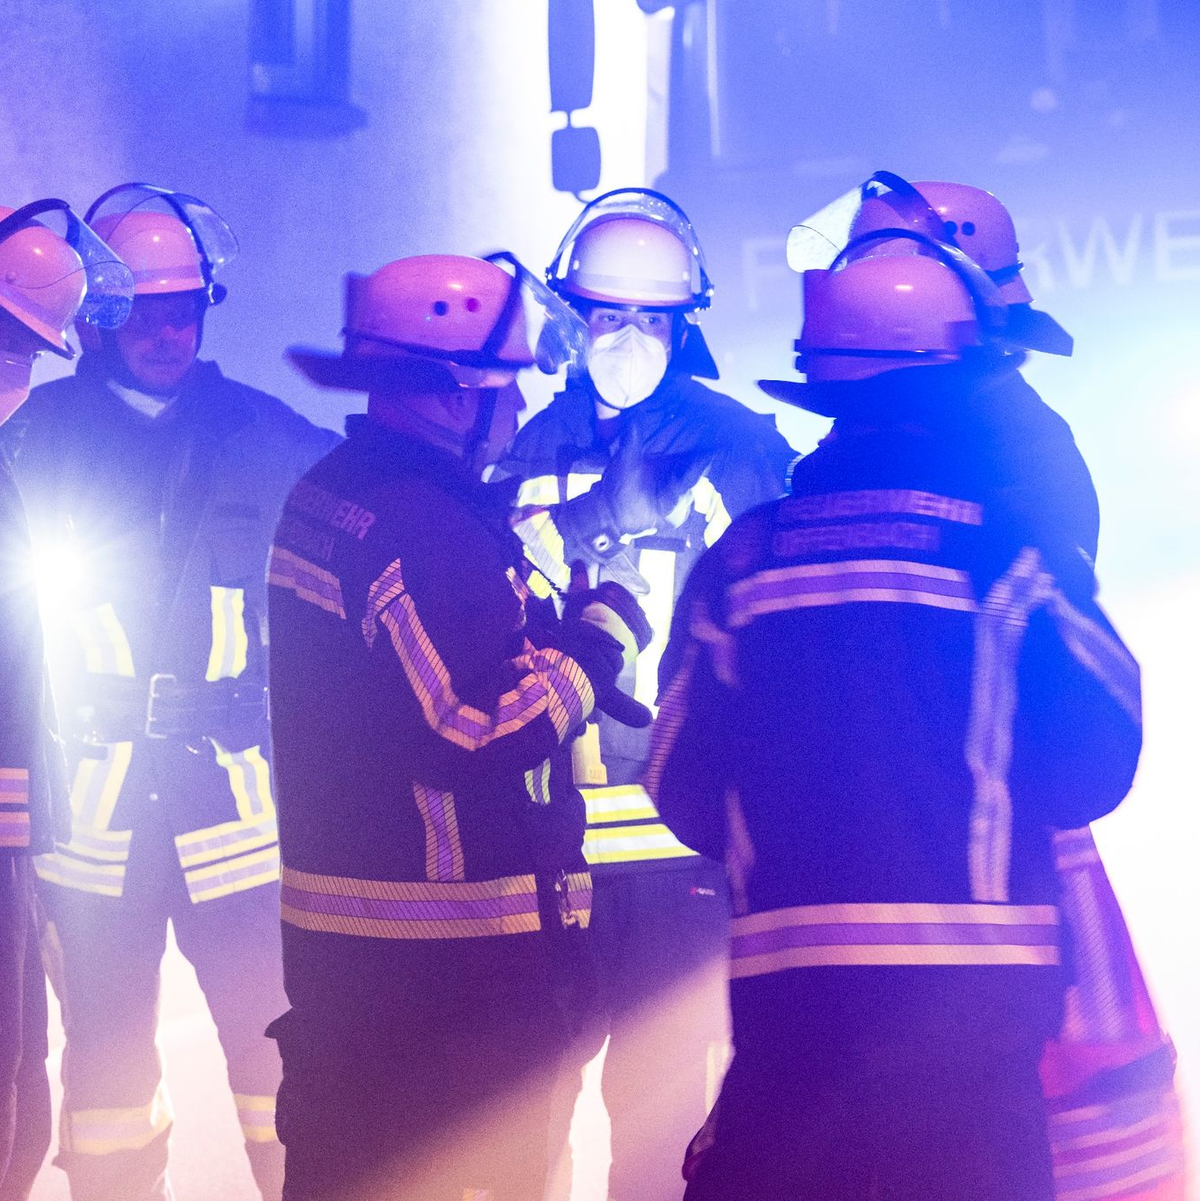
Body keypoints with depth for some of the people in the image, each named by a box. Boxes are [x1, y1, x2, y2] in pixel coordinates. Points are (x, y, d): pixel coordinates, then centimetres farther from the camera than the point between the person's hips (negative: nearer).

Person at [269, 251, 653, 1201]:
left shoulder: (327, 493, 10)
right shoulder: (425, 533, -22)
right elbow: (479, 730, -26)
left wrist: (562, 631, 4)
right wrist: (602, 633, -13)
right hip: (452, 942, -10)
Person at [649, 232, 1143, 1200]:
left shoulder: (740, 558, 2)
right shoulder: (1007, 547, -6)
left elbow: (685, 791, 5)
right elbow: (1095, 766, -4)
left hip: (785, 984, 3)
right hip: (974, 999, -2)